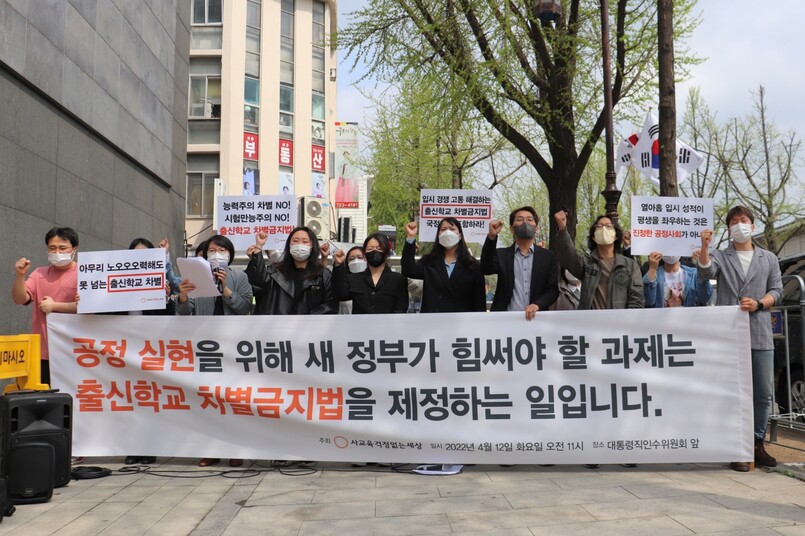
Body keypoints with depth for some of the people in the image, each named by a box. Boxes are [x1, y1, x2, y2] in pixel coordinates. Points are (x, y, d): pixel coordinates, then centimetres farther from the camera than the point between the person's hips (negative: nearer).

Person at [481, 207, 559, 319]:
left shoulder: (548, 256, 9)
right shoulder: (501, 254, 7)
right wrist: (492, 237, -22)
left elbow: (553, 289, 4)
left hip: (535, 318, 1)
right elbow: (487, 269, -12)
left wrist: (537, 305, -16)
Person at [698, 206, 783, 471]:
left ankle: (757, 444, 18)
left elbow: (776, 291, 9)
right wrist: (704, 246, -27)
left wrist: (758, 304, -10)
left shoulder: (769, 258, 14)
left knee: (764, 393, 5)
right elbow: (706, 272, -11)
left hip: (760, 334, 2)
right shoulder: (720, 256, 9)